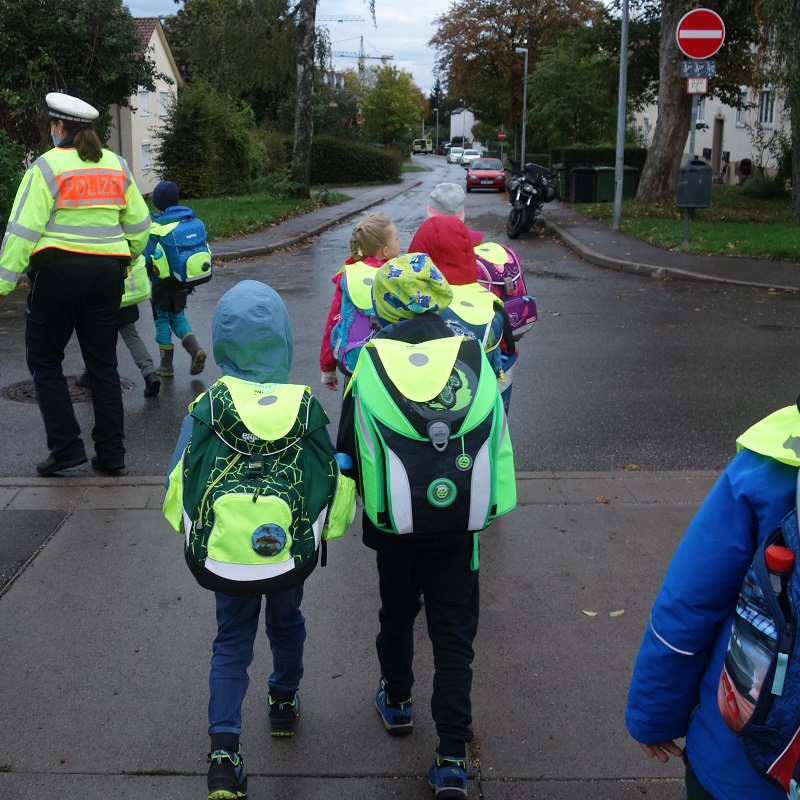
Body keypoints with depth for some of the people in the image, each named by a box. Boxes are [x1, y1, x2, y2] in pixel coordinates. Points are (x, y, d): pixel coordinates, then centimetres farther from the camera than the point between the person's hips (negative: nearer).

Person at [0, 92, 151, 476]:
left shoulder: (47, 166, -7)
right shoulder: (116, 165, 9)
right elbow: (139, 222, 13)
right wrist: (126, 259, 28)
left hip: (59, 269, -5)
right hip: (108, 271, 5)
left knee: (45, 360, 9)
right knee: (103, 362, 11)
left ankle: (65, 446, 3)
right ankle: (111, 452, 12)